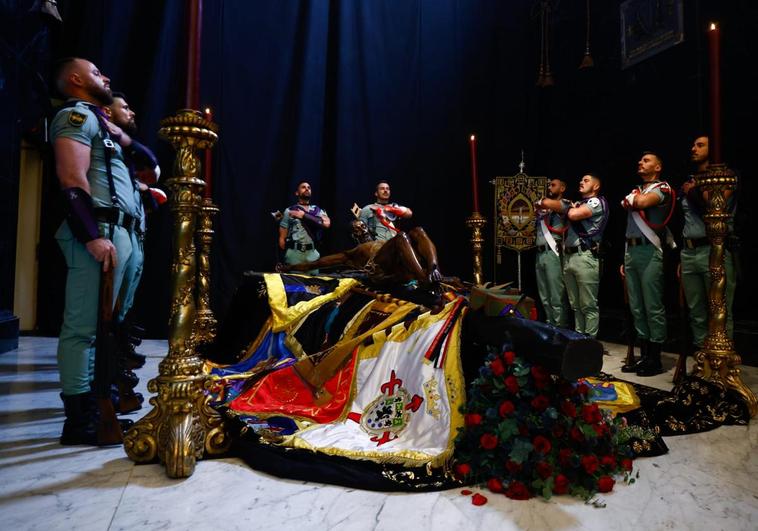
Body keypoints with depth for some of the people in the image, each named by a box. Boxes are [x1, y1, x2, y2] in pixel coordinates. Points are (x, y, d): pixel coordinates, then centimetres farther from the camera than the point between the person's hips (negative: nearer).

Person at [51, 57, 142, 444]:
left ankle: (92, 408, 17)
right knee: (83, 327, -8)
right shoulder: (77, 114, -1)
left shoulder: (97, 121, 29)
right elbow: (72, 179, -16)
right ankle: (79, 420, -4)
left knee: (99, 327, 10)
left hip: (120, 232, 10)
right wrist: (93, 235, -22)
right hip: (100, 231, -10)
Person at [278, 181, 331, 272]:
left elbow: (326, 223, -11)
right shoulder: (289, 211, 5)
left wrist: (304, 215, -11)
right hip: (294, 254, -2)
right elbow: (282, 238, 3)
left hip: (312, 254, 2)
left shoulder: (318, 210, 12)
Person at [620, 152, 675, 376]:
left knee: (653, 307, -5)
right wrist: (625, 258, 16)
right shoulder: (636, 190, 23)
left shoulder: (662, 188, 0)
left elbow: (642, 202, -23)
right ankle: (644, 356, 15)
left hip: (649, 250, -8)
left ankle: (655, 359, 2)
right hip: (631, 251, 8)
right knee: (636, 307, 8)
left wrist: (628, 200, 2)